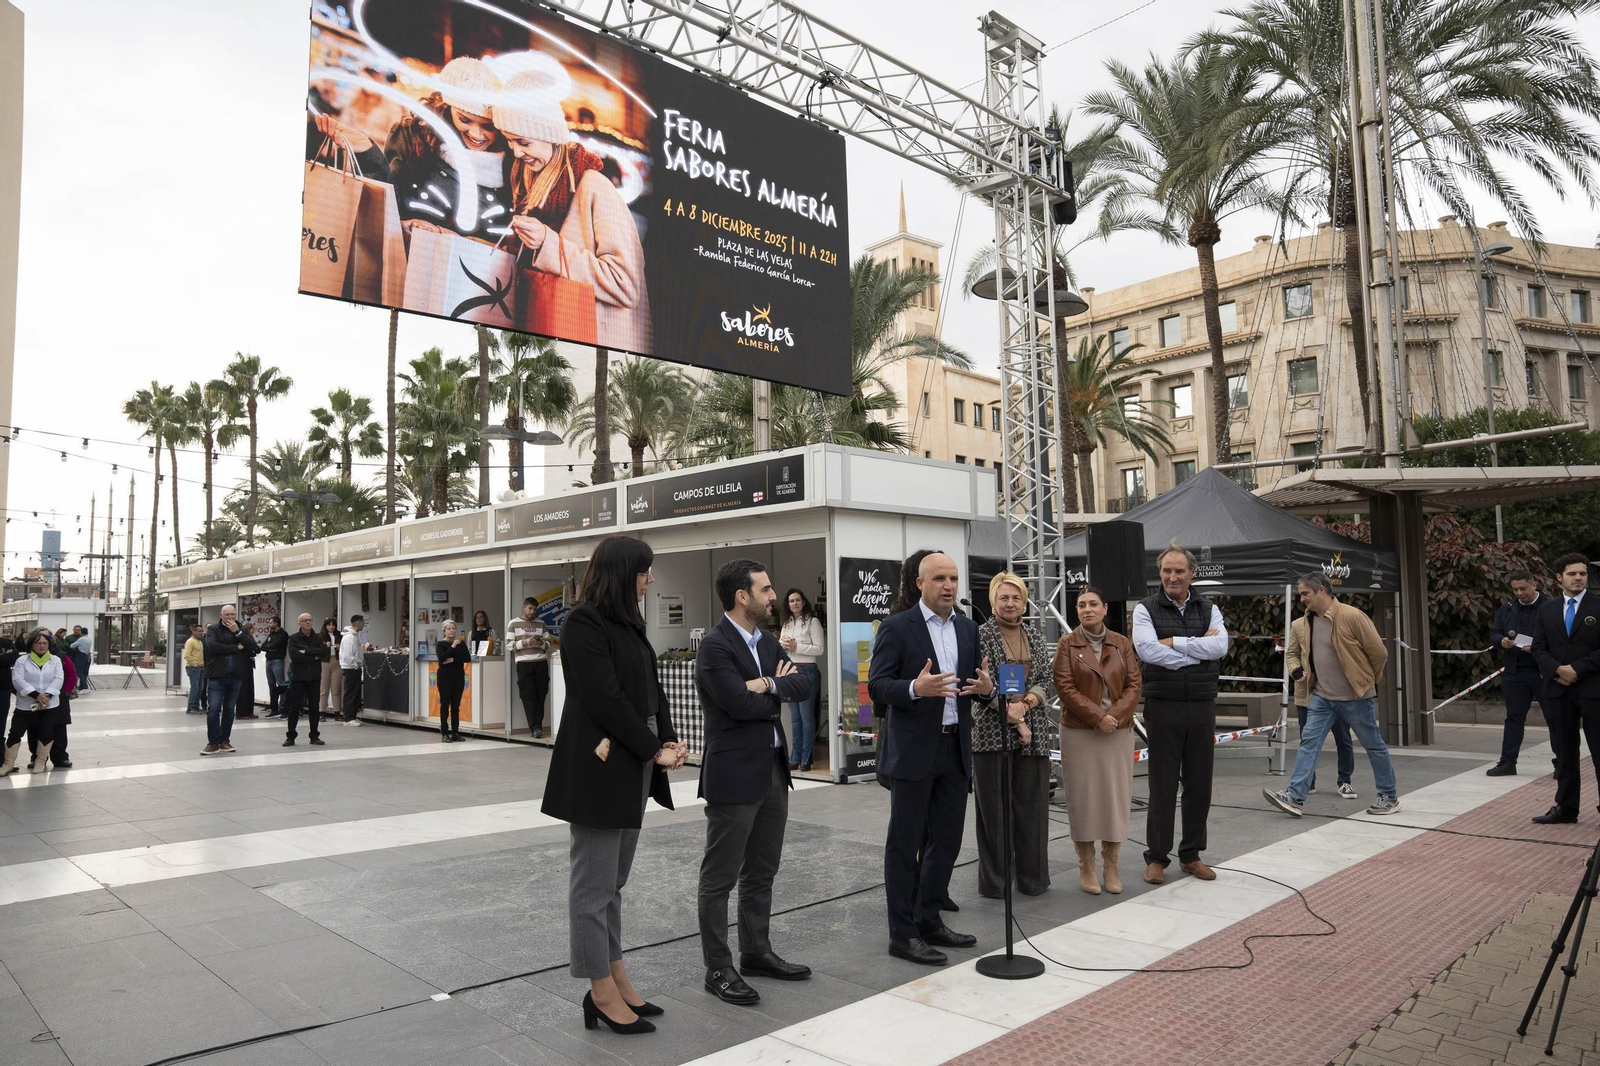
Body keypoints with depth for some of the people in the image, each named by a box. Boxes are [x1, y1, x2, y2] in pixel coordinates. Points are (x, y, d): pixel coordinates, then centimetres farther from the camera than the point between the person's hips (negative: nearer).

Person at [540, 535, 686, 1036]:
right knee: (595, 883, 3)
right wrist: (654, 750, -12)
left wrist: (669, 741, -3)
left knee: (613, 880, 16)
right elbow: (605, 698, -19)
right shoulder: (583, 623, -14)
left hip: (633, 769, 9)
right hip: (600, 769, -9)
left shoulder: (628, 623, 13)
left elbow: (651, 688, 12)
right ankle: (603, 993, 13)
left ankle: (616, 976, 26)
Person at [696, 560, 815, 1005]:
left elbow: (804, 686, 2)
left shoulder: (767, 641, 11)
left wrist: (769, 684, -16)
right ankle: (718, 969, 15)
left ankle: (756, 952, 33)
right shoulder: (715, 646, -16)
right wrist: (779, 692, -5)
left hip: (773, 771, 9)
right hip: (734, 775, -9)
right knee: (720, 878, 4)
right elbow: (743, 704, -23)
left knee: (761, 872, 19)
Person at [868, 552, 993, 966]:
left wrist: (986, 687, -9)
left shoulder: (968, 627, 10)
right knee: (904, 844, 3)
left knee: (947, 841, 14)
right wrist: (916, 688, -30)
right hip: (914, 751, -6)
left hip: (956, 749, 6)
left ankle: (928, 920, 30)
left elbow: (976, 680, 15)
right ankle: (902, 934, 13)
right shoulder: (897, 627, -8)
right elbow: (877, 685, -12)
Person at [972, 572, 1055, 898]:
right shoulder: (979, 636, -3)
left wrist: (1026, 703, -11)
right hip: (992, 732, -4)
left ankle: (1032, 877, 20)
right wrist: (1013, 715, -13)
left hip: (1034, 732, 4)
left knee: (1033, 806, 7)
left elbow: (1047, 679, 7)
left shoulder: (1036, 638, 13)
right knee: (994, 807, 2)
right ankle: (994, 880, 13)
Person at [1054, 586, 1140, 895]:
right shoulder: (1067, 644, 0)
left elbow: (1135, 684, 3)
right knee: (1083, 797, 2)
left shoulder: (1122, 644, 7)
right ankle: (1086, 867, 12)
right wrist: (1097, 716, -14)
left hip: (1118, 731, 2)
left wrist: (1116, 715, -12)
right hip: (1079, 732, -2)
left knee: (1116, 797, 4)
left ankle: (1111, 866, 17)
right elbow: (1064, 687, -7)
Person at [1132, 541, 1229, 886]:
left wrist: (1174, 642, -13)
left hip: (1202, 706, 3)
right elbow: (1147, 650, -16)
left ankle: (1191, 855, 23)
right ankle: (1156, 857, 13)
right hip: (1163, 706, -3)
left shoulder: (1208, 609, 10)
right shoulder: (1146, 609, 1)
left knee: (1199, 784, 9)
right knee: (1162, 785, 1)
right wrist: (1198, 650, -11)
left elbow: (1220, 646, -9)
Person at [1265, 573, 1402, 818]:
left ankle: (1390, 797, 26)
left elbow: (1379, 652, -10)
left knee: (1374, 746, 10)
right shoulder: (1310, 619, 5)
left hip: (1355, 697, -6)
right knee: (1309, 742, -3)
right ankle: (1294, 797, -7)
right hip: (1321, 696, 6)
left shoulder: (1351, 616, -18)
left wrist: (1369, 680, 3)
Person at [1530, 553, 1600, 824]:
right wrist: (1557, 670, -10)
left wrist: (1577, 669, -14)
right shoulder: (1547, 610, 10)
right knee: (1564, 751, 10)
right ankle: (1566, 807, 17)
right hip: (1558, 689, 4)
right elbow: (1539, 649, 7)